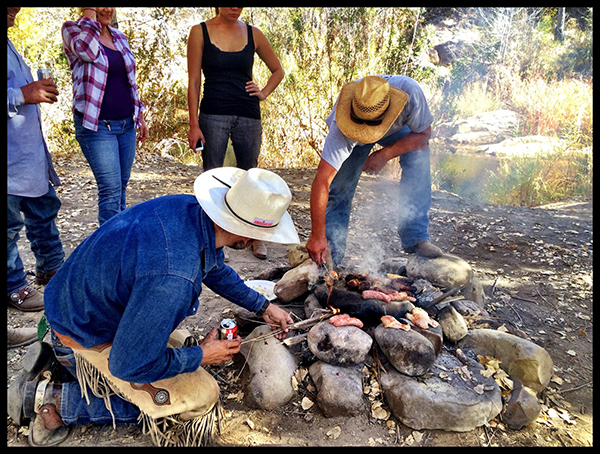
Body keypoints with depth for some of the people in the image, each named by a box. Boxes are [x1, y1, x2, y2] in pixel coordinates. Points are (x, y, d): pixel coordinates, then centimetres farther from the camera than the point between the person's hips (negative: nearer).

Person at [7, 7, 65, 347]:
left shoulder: (9, 42, 16)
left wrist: (38, 90, 13)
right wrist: (22, 95, -25)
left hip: (30, 152, 10)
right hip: (11, 160, -10)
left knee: (45, 209, 19)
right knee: (10, 224, 3)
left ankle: (51, 268, 37)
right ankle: (16, 287, 20)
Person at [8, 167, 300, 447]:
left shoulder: (192, 208, -14)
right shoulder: (172, 277, -41)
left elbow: (215, 268, 8)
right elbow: (130, 366, -27)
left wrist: (263, 307, 13)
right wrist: (201, 355, -13)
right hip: (92, 336, -8)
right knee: (201, 398, -7)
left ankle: (68, 357, 18)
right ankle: (57, 401, -2)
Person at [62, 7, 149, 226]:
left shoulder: (120, 37, 14)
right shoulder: (72, 29, -2)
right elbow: (88, 50, -27)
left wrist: (140, 117, 18)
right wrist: (89, 12, -15)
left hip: (126, 124, 6)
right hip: (96, 126, -6)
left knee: (121, 186, 12)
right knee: (110, 189, -10)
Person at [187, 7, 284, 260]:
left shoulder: (253, 34, 9)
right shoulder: (200, 32, 3)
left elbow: (278, 71, 22)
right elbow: (194, 82, -1)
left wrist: (264, 94, 5)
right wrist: (194, 124, -7)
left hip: (248, 115, 2)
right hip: (213, 115, -2)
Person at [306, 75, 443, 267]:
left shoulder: (410, 91, -40)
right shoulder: (341, 127, -43)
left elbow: (424, 133, -21)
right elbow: (321, 181, -45)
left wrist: (385, 154, -35)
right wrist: (317, 236, -48)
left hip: (396, 129, 2)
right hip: (349, 139, -2)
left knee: (419, 154, -24)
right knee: (339, 190, -16)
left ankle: (415, 237, -16)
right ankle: (329, 257, -1)